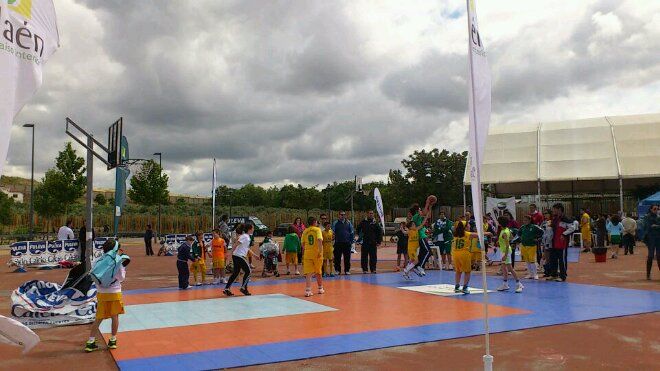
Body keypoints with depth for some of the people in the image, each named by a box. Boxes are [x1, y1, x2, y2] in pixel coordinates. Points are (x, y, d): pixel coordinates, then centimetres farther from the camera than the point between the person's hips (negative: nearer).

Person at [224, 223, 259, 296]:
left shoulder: (248, 237, 16)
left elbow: (247, 249, 24)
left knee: (235, 273, 11)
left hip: (237, 257, 9)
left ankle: (226, 289, 11)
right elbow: (236, 244, -19)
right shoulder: (245, 236, -12)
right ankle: (243, 288, 4)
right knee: (248, 271, -1)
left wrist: (255, 255, 25)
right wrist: (231, 253, -21)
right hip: (239, 256, -9)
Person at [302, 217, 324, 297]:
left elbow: (303, 244, 7)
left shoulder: (305, 231, 7)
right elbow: (319, 240, -19)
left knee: (308, 273, -2)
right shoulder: (317, 229, -3)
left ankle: (308, 290, -15)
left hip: (308, 253, 2)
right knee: (318, 272, 15)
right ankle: (320, 289, 29)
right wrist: (320, 251, -19)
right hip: (317, 253, -2)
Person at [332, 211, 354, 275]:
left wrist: (351, 240, 2)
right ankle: (337, 270, 13)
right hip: (338, 243, -1)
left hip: (347, 243, 1)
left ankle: (347, 270, 13)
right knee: (337, 258, 3)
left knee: (347, 258, 5)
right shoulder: (335, 223, 3)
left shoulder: (348, 222, 7)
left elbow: (352, 232, 8)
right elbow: (333, 232, 0)